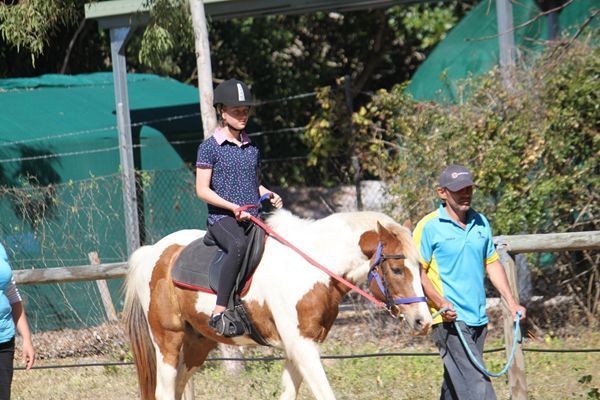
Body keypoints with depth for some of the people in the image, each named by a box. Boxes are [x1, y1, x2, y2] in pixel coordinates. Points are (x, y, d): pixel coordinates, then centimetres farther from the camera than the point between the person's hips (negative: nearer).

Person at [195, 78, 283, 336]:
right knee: (239, 244, -38)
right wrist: (233, 207, -17)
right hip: (222, 218, -7)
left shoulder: (251, 148, 17)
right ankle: (219, 312, -38)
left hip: (253, 218, 7)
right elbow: (202, 190, -5)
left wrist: (270, 196, 5)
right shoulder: (210, 148, -1)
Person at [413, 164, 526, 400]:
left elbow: (492, 264, 21)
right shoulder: (429, 226, -7)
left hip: (478, 319, 6)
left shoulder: (481, 223, 13)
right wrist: (440, 304, -22)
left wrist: (511, 303, 13)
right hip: (450, 319, -6)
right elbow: (418, 272, -8)